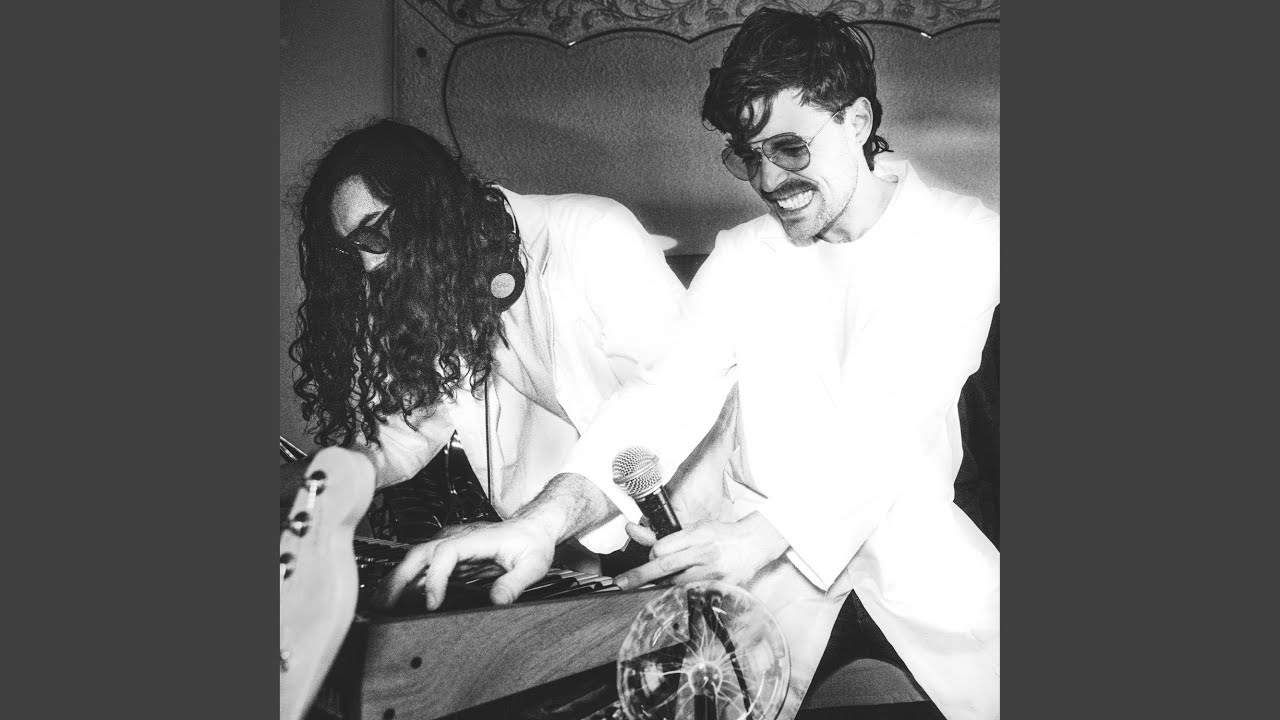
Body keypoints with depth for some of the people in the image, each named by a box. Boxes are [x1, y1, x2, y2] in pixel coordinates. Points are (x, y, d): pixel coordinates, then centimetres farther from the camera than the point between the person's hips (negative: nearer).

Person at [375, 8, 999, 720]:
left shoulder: (964, 235, -8)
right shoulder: (743, 255, 0)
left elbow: (903, 417, -18)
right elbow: (670, 393, -12)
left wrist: (765, 529, -31)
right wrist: (551, 516, -30)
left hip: (909, 520, -1)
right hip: (764, 521, 1)